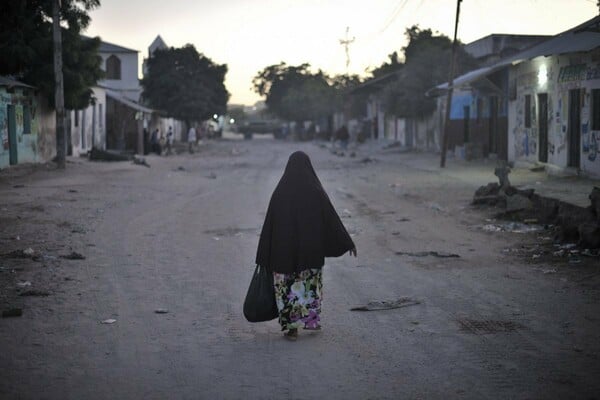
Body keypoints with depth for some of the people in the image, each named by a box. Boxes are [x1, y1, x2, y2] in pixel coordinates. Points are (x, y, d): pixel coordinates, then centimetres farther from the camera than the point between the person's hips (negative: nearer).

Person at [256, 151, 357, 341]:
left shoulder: (280, 191, -6)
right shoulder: (316, 190, -8)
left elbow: (269, 223, -5)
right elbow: (332, 218, -5)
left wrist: (264, 256, 1)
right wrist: (348, 243, 3)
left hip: (284, 248, 0)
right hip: (311, 247, 0)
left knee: (288, 284, 9)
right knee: (310, 282, 20)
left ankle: (291, 327, 6)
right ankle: (311, 319, 28)